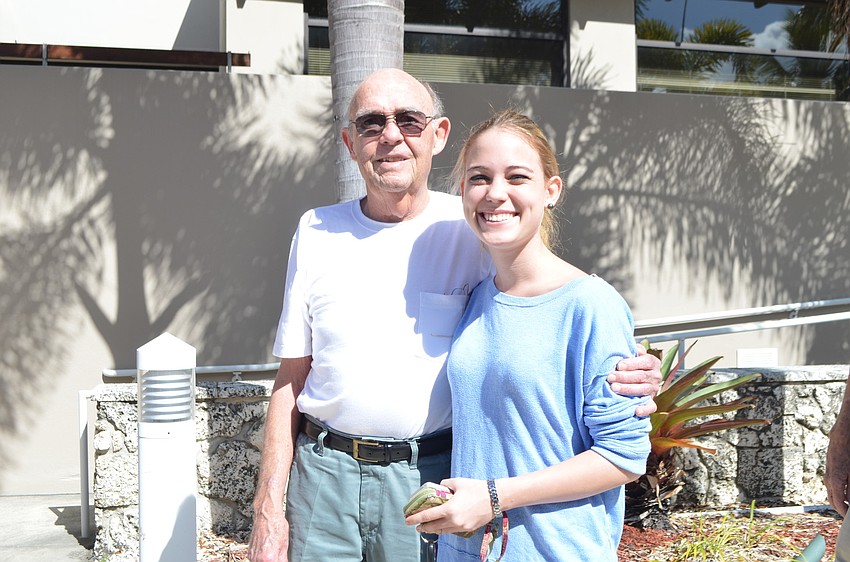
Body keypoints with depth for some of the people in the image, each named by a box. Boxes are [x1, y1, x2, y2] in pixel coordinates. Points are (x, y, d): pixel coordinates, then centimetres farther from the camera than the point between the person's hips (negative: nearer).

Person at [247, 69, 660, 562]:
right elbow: (291, 380, 5)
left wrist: (627, 379, -22)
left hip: (431, 479, -1)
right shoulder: (318, 232, 3)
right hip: (323, 472, 2)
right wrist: (268, 508, 2)